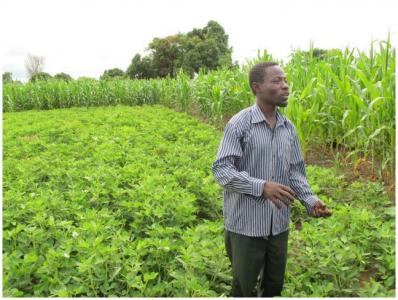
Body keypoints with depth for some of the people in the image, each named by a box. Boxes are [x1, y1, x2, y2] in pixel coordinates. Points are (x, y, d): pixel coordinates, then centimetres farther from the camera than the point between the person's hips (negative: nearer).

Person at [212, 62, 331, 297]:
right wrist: (262, 186, -31)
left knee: (274, 286, 21)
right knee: (244, 286, 14)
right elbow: (221, 170, -19)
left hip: (279, 224, 5)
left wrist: (311, 200, -7)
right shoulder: (239, 124, -14)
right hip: (246, 224, -5)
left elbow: (295, 171, 9)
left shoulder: (289, 128, 3)